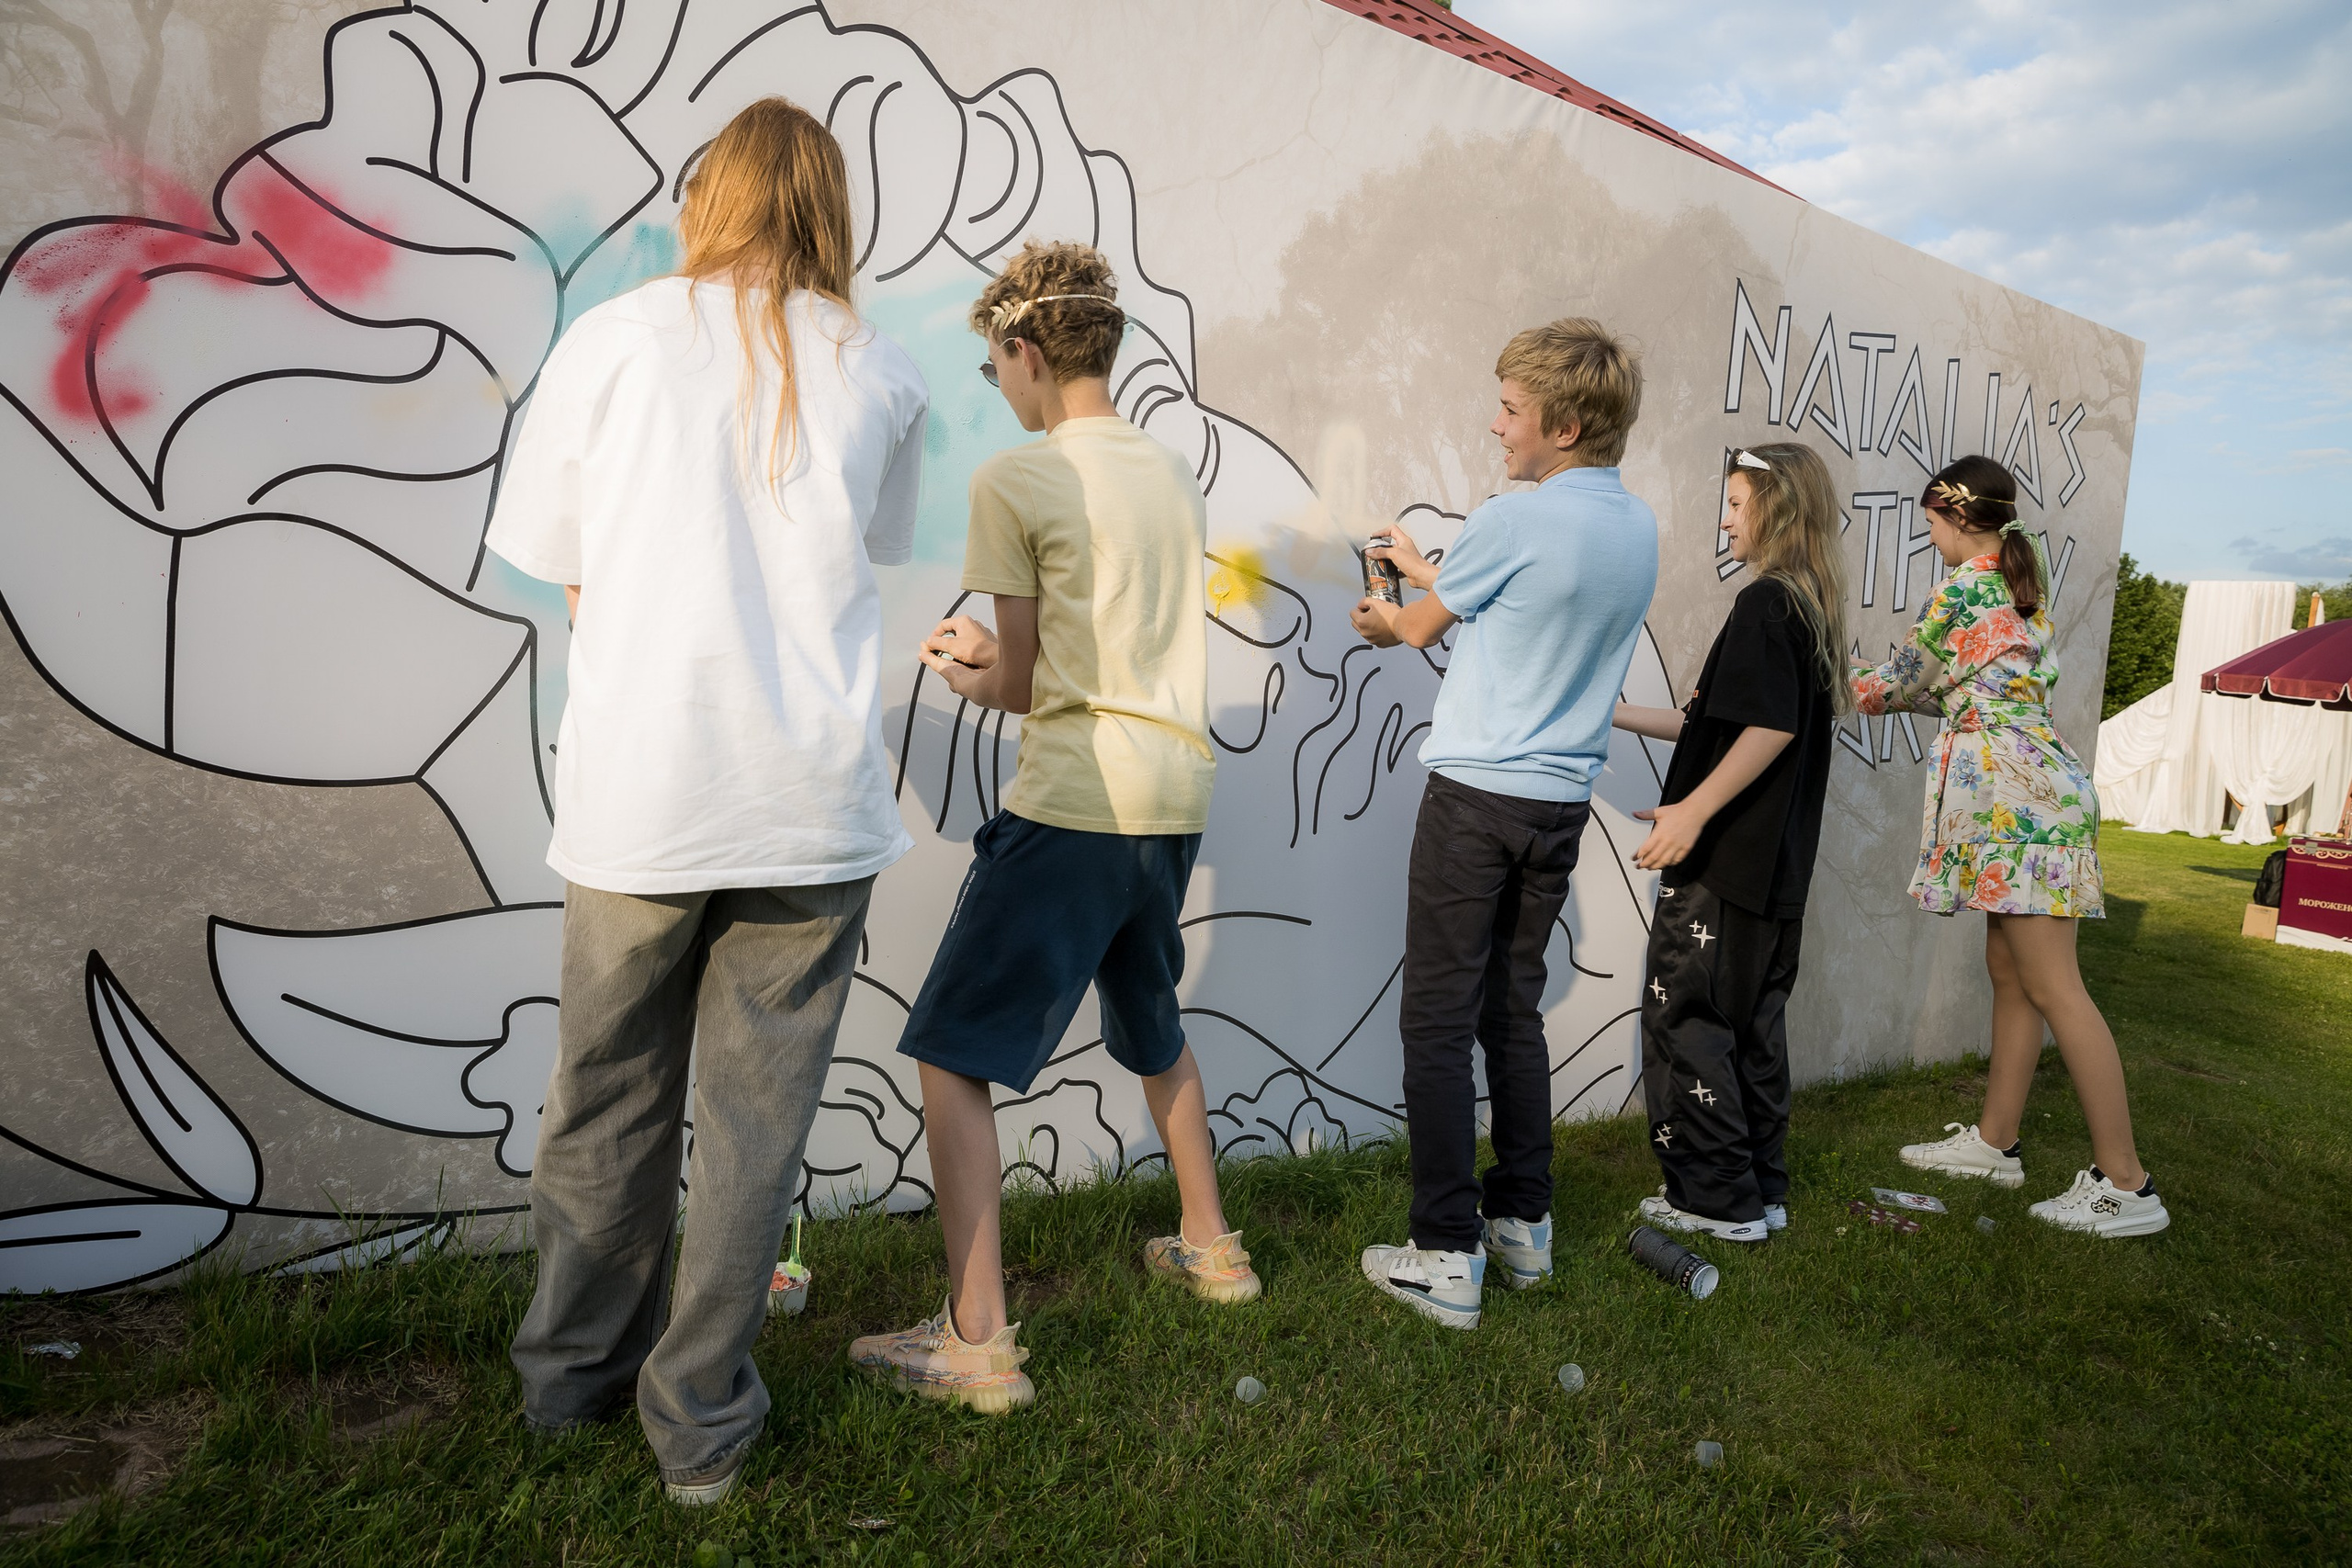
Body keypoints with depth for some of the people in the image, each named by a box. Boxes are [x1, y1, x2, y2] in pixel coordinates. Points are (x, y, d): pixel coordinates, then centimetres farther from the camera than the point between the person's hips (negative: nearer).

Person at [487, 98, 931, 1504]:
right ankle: (702, 1423, 22)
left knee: (608, 1098, 17)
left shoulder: (614, 340, 3)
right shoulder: (883, 376, 6)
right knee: (757, 1117, 10)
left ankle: (579, 1368, 37)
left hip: (635, 788, 0)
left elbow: (556, 562, 8)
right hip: (810, 804, 0)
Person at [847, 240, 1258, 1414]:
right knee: (1150, 1028, 27)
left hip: (1071, 804, -8)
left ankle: (976, 1342, 3)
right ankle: (1210, 1248, 41)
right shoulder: (1177, 479, 13)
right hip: (1173, 799, 8)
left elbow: (1021, 685, -2)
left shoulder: (1013, 480, -7)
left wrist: (956, 676, 19)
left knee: (952, 1058, 1)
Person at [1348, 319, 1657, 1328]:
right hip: (1563, 801, 7)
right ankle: (1524, 1223, 25)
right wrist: (1424, 568, 31)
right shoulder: (1639, 529, 9)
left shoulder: (1514, 522, -13)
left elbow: (1420, 625, 3)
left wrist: (1382, 623, 25)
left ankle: (1447, 1255, 4)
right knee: (1514, 1012, 17)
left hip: (1477, 792, -7)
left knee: (1439, 1020, -1)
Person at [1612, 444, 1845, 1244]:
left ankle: (1716, 1198, 6)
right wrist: (1620, 715, 20)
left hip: (1726, 857, -9)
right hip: (1775, 864, 9)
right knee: (1754, 1023, 14)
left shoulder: (1764, 603, -13)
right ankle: (1759, 1191, 22)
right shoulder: (1815, 609, 15)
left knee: (1684, 1019, 0)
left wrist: (1694, 809, -22)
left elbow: (1769, 728, -24)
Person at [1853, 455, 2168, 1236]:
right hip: (2031, 787, 10)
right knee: (2009, 975, 13)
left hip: (2014, 799, -10)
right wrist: (1916, 694, 27)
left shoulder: (1961, 590, -9)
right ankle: (1994, 1141, 22)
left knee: (2053, 989, -8)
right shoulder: (2026, 589, 17)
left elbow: (1899, 683, 2)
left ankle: (2125, 1185, -4)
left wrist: (1853, 681, 21)